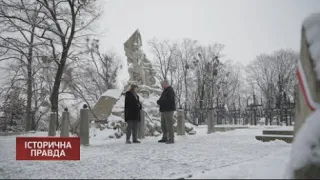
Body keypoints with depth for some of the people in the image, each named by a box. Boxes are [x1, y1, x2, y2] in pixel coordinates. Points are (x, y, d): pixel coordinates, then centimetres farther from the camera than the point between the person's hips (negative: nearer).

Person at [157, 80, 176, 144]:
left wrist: (160, 101, -15)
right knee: (163, 125, 13)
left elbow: (169, 100, -23)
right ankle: (165, 138, 22)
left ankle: (171, 139, -4)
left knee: (169, 125, -9)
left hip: (169, 110, -10)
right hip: (164, 110, 10)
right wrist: (159, 101, -1)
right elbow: (161, 100, 23)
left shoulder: (170, 91, -11)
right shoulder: (165, 91, 20)